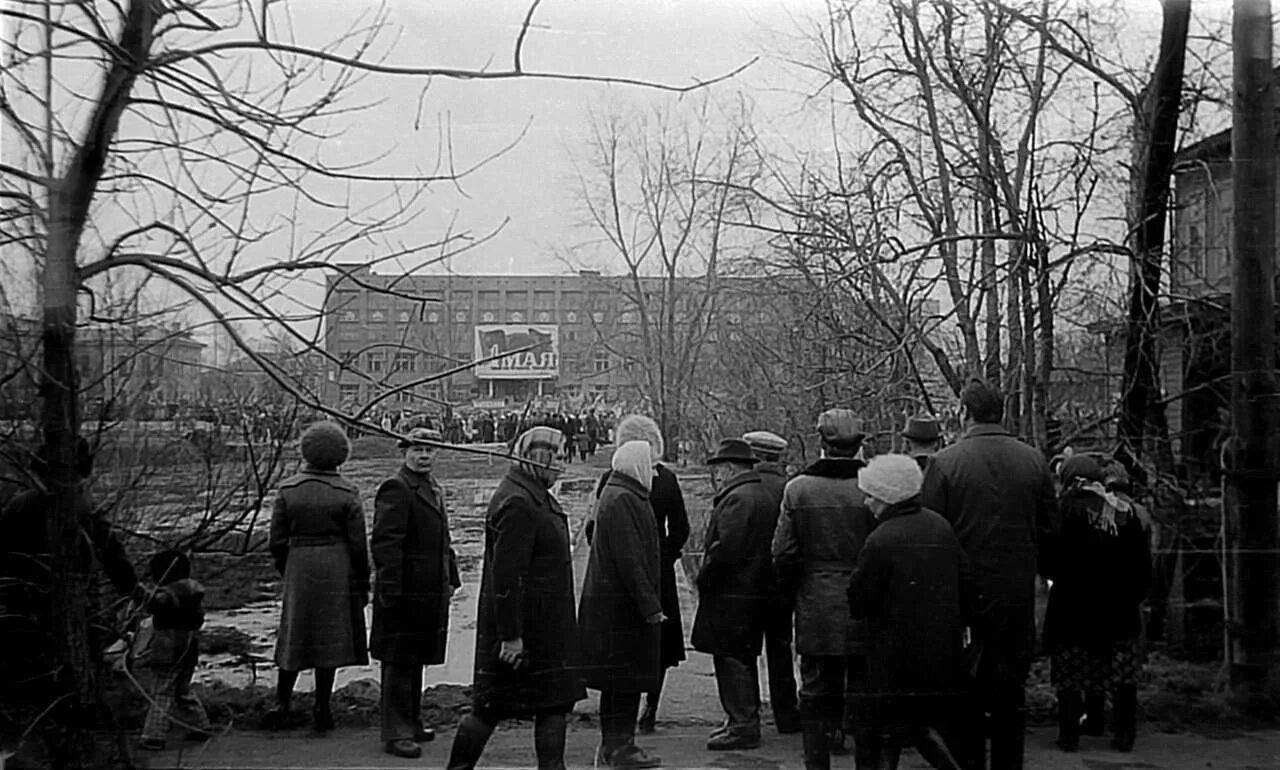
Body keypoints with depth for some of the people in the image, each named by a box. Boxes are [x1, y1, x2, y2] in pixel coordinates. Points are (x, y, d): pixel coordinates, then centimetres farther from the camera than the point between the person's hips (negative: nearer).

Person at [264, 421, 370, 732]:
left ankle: (281, 705, 14)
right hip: (337, 569, -2)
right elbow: (358, 544, -6)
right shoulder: (347, 493, -8)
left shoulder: (288, 490, -3)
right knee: (331, 636, 7)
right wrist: (363, 584, 4)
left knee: (295, 636, 15)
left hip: (299, 567, 2)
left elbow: (277, 541, 1)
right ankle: (321, 708, 10)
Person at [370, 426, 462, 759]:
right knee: (399, 663, -2)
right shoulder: (396, 489, -14)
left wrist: (451, 579, 18)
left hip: (430, 592, 9)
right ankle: (396, 733, 5)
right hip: (405, 593, -9)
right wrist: (390, 589, -23)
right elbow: (384, 542, -19)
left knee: (416, 660, 18)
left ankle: (412, 722, 30)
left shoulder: (434, 488, 16)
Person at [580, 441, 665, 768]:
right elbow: (628, 560, -22)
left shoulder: (625, 497, 17)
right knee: (624, 678, -4)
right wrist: (650, 606, -20)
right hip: (621, 606, -10)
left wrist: (649, 602, 22)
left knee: (623, 679, 14)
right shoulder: (621, 500, -17)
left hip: (617, 603, 10)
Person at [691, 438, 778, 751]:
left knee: (731, 661, -3)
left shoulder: (738, 499, -18)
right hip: (754, 592, 10)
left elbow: (726, 549, -25)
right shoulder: (762, 495, 15)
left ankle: (743, 727, 1)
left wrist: (703, 579, -11)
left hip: (731, 595, -10)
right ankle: (745, 721, 26)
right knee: (742, 660, 17)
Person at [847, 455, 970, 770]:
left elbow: (857, 602, -12)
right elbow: (966, 583, 9)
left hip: (895, 659, -7)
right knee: (920, 725, 24)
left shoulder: (880, 541, -18)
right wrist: (951, 622, 20)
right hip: (945, 657, 7)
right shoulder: (940, 526, 3)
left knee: (878, 743, 4)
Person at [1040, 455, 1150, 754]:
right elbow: (1143, 563, 7)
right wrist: (1134, 593, 14)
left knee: (1070, 675, 4)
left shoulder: (1064, 511, -9)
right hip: (1119, 607, 3)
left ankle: (1069, 735, 6)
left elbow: (1046, 563, -9)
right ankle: (1125, 735, 10)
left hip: (1073, 605, -3)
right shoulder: (1125, 511, 4)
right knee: (1123, 674, 9)